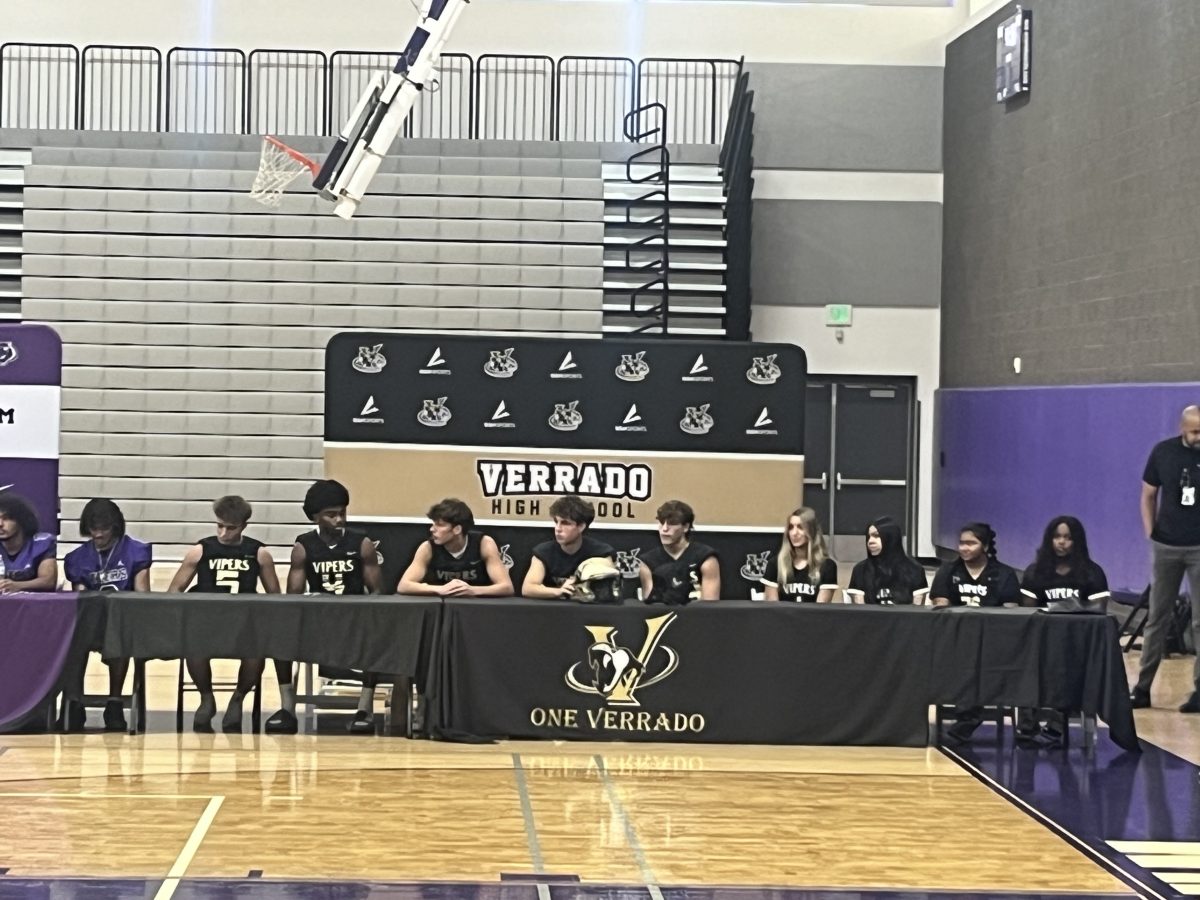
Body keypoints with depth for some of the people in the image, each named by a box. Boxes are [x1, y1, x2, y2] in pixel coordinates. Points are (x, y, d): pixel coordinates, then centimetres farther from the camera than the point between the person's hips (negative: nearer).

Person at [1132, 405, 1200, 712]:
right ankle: (1142, 686, 13)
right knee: (1157, 617, 8)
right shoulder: (1163, 452, -1)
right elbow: (1148, 495, 9)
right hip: (1166, 546, 2)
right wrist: (1150, 534, 1)